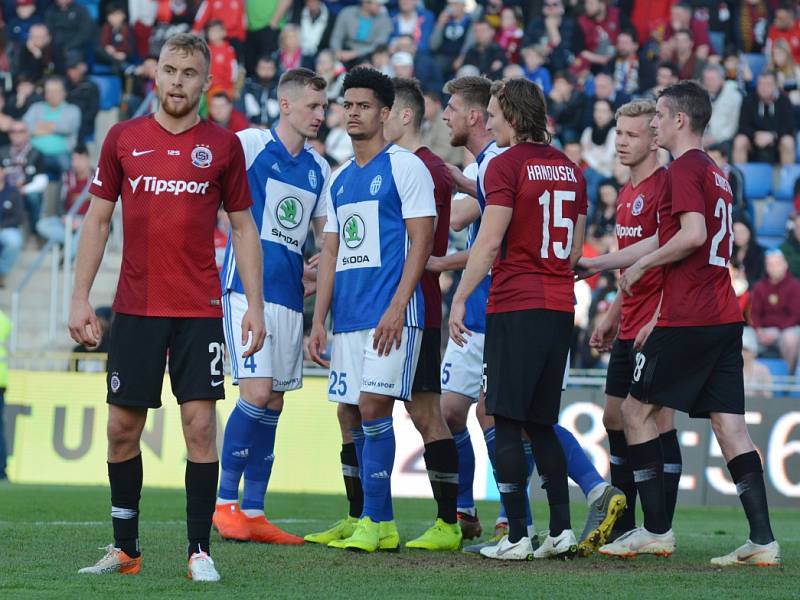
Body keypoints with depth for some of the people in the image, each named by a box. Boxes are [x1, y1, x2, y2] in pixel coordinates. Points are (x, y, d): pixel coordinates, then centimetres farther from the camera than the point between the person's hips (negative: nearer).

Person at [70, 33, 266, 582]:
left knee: (200, 424, -7)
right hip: (135, 308, 1)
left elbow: (243, 227, 8)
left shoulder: (223, 146, 3)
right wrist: (81, 298, 3)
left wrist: (255, 306, 1)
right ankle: (125, 547, 16)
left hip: (200, 310, -1)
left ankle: (200, 550, 0)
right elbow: (98, 221, 9)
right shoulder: (124, 139, 5)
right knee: (123, 427, 4)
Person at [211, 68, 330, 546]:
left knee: (273, 404, 5)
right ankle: (225, 502, -4)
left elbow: (328, 233, 20)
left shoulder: (318, 168, 15)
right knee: (257, 393, -15)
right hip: (248, 286, -6)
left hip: (289, 292, 6)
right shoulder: (249, 145, -3)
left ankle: (253, 513, 9)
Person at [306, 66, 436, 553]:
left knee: (373, 406, -15)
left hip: (391, 314, -7)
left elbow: (422, 241, -9)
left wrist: (396, 307, -17)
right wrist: (319, 321, 13)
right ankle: (363, 518, 13)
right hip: (348, 316, 7)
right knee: (350, 414, 6)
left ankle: (376, 523, -12)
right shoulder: (339, 180, 19)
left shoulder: (405, 167, -3)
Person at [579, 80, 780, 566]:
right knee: (730, 425, 3)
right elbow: (664, 239, 28)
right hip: (725, 317, 8)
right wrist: (596, 265, 32)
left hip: (686, 320, -8)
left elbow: (693, 234, -23)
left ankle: (657, 531, 4)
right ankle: (763, 540, -5)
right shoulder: (714, 172, 21)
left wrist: (642, 265, -8)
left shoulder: (685, 169, -9)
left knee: (637, 410, 3)